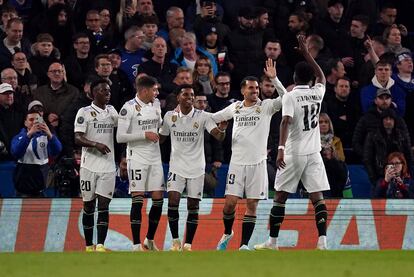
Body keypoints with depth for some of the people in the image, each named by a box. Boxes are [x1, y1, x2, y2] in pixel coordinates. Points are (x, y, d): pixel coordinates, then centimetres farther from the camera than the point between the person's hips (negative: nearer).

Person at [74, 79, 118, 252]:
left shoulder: (112, 111, 12)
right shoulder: (84, 112, -4)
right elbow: (78, 139, -12)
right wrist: (96, 144, -26)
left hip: (108, 166, 3)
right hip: (89, 165, -3)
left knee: (104, 205, -5)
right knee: (89, 206, 4)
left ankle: (100, 245, -11)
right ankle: (89, 246, 13)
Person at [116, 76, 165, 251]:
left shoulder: (156, 104, 9)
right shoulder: (129, 108, -11)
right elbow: (120, 137, -14)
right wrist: (145, 135, -18)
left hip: (155, 157, 6)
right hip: (137, 157, -6)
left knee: (158, 199, 4)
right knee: (138, 200, -9)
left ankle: (150, 240, 20)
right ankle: (136, 245, -6)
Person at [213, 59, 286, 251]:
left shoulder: (266, 106, 0)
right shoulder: (235, 107, 9)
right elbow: (212, 118, 24)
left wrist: (273, 79, -25)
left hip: (258, 163, -2)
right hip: (237, 162, 2)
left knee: (252, 204, 0)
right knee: (230, 203, -3)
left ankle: (244, 245, 5)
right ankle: (227, 233, 23)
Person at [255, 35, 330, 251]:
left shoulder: (290, 96, -8)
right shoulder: (317, 93, 6)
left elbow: (286, 122, -22)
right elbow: (322, 77, 29)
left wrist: (281, 148, -28)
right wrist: (306, 53, 32)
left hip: (293, 153, -3)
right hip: (313, 153, 3)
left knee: (280, 196, 7)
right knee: (317, 197, 0)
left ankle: (273, 241, 9)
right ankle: (322, 241, -14)